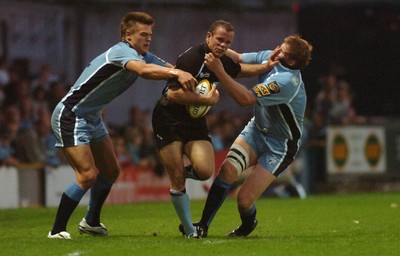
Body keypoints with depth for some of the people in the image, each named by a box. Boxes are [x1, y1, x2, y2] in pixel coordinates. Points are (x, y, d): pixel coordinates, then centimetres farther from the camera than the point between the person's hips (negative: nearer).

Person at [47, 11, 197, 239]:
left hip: (92, 118, 10)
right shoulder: (122, 52, -25)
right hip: (71, 116, -10)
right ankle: (57, 230, -9)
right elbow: (144, 70, -44)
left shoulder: (144, 56, 5)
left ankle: (91, 222, 34)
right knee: (88, 175, -17)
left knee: (111, 171, 16)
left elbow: (171, 68, 3)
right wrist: (177, 73, -54)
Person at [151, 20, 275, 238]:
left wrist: (266, 66, 9)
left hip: (195, 121, 6)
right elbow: (173, 94, -28)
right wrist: (207, 100, -25)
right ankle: (188, 230, 7)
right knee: (178, 181, -8)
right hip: (168, 120, -6)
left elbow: (241, 69, 26)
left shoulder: (222, 62, 3)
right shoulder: (191, 58, -21)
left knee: (205, 171, -17)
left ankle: (183, 166, 17)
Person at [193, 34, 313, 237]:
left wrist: (219, 71, -38)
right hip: (257, 129, 7)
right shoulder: (268, 57, -7)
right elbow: (238, 58, 8)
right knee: (227, 169, -20)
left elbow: (245, 99, -35)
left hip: (279, 147, -7)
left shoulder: (287, 81, -31)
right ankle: (203, 225, -11)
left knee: (244, 200, -11)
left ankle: (248, 224, 25)